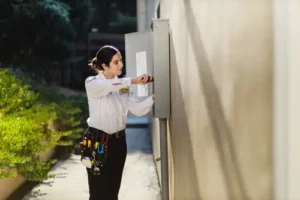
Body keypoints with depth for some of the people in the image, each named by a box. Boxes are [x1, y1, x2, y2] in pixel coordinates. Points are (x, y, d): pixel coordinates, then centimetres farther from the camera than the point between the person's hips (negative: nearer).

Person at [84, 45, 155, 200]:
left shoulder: (123, 85, 7)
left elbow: (137, 109, -5)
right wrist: (133, 81, -40)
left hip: (118, 141, 5)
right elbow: (106, 86, -32)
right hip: (98, 141, -5)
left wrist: (153, 97, -21)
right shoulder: (92, 83, -9)